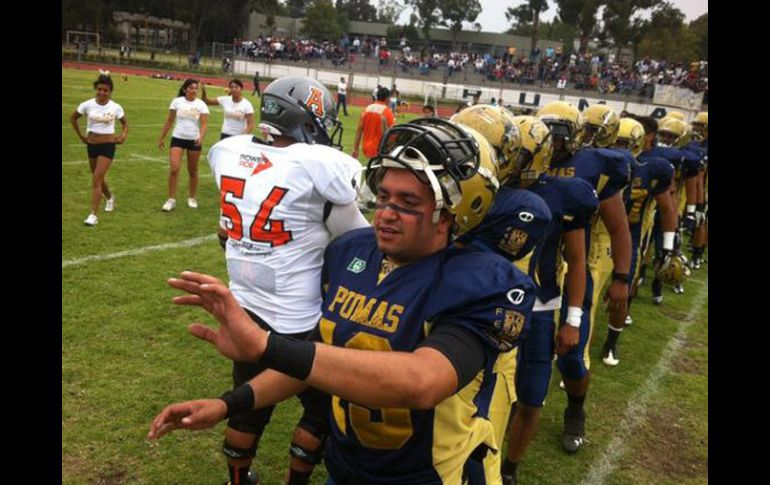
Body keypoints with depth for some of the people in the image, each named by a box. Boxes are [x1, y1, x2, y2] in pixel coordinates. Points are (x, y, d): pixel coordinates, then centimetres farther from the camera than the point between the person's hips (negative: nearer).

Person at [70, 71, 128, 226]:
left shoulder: (115, 107, -9)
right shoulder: (87, 105, -7)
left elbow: (125, 123, 9)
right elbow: (73, 118, 10)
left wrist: (124, 135, -9)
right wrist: (81, 136, 6)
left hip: (108, 145, -3)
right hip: (92, 145, 3)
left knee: (97, 178, -12)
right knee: (98, 178, 17)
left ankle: (93, 215, -11)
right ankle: (110, 197, 49)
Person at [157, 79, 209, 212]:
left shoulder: (201, 104, -3)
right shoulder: (177, 101, -1)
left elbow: (204, 124, -9)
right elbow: (169, 121, 7)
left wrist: (201, 137, -28)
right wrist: (162, 138, 9)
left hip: (194, 140, 0)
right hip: (177, 138, 0)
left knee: (193, 171, 11)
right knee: (173, 169, -11)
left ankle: (192, 198, 27)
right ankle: (171, 199, -3)